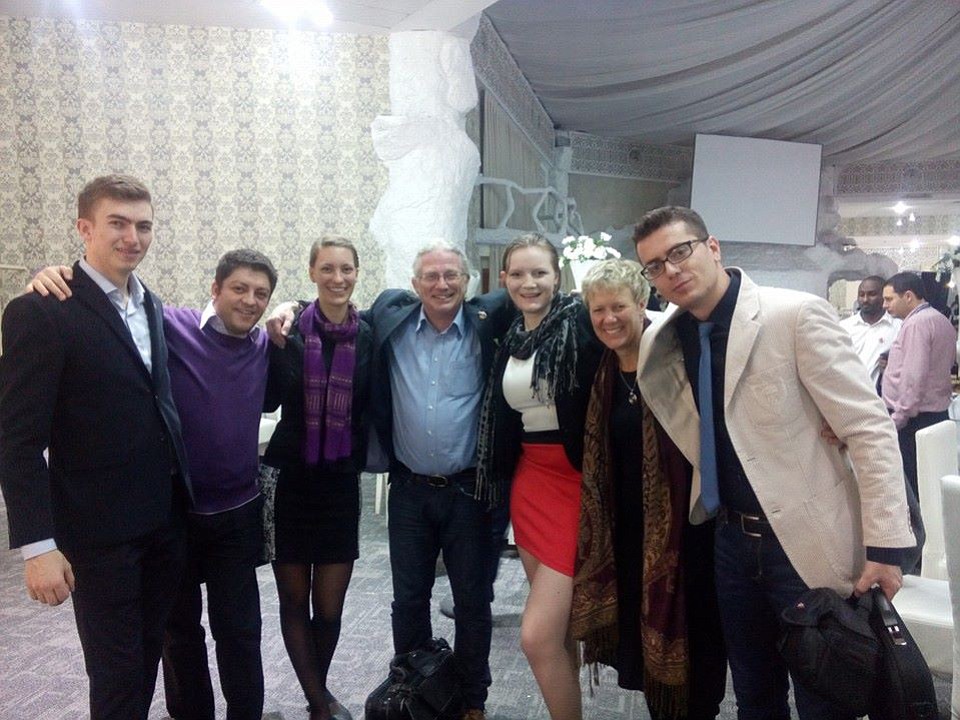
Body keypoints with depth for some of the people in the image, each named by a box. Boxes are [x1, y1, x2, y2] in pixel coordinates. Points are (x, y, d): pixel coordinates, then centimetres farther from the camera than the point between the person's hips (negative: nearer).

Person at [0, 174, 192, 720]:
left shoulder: (152, 306, 9)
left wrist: (183, 497, 8)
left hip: (168, 519, 6)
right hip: (101, 529, -6)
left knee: (149, 657, 20)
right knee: (117, 673, 8)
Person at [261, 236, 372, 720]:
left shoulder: (369, 336, -2)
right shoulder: (290, 329, -6)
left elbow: (373, 408, 5)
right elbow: (268, 399, -8)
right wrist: (275, 343, -17)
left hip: (341, 484, 1)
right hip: (291, 481, -1)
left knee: (329, 608, 10)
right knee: (294, 600, 9)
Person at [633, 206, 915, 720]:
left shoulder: (798, 315, -15)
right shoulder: (663, 342, 2)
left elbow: (870, 429, -16)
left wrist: (886, 545, -17)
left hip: (810, 543, -5)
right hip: (732, 538, 5)